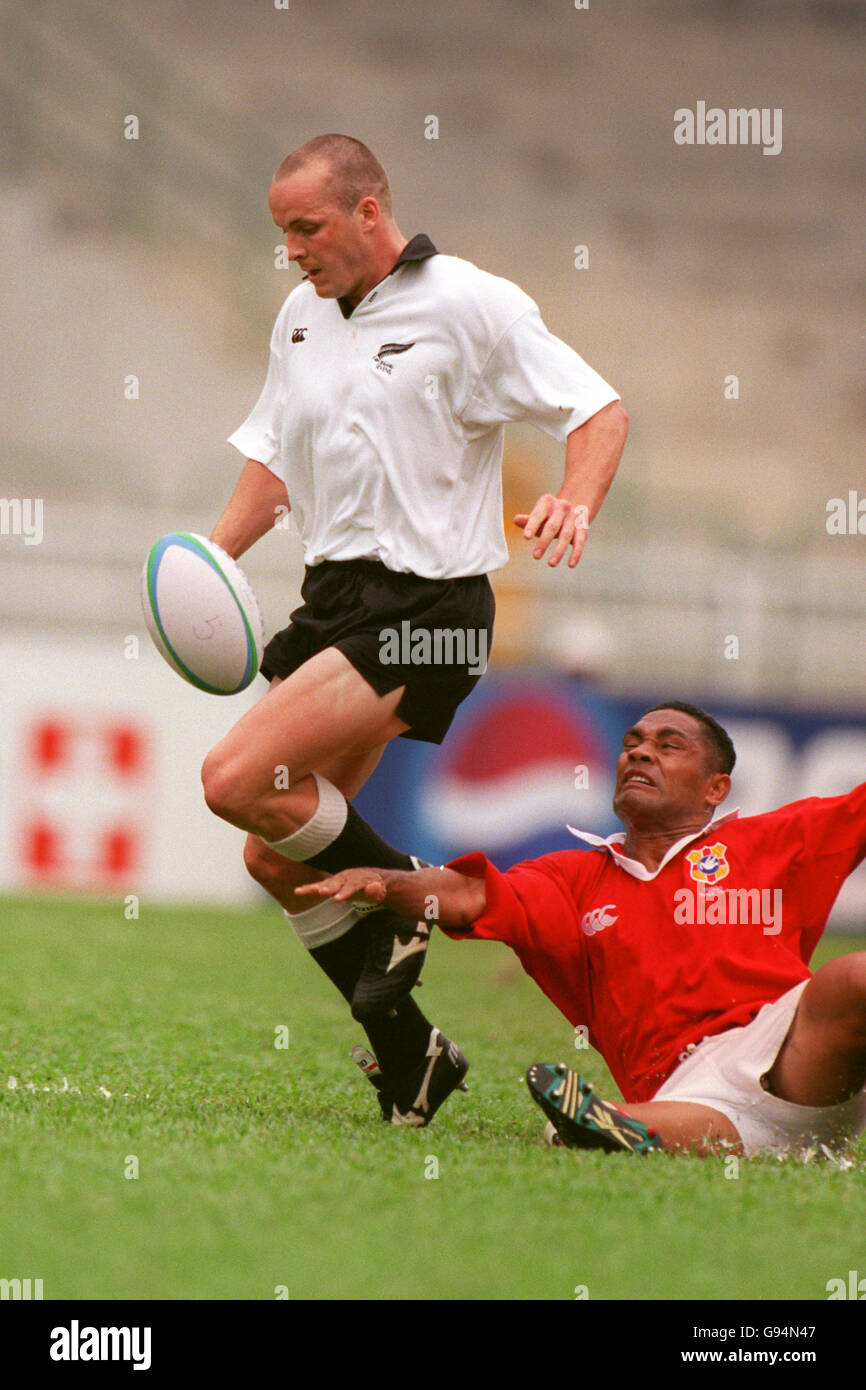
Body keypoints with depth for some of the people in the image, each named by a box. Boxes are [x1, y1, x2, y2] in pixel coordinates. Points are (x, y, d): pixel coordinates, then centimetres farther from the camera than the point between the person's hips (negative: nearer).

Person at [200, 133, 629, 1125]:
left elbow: (599, 410, -6)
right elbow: (273, 457, 23)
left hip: (424, 606, -8)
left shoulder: (470, 304, -7)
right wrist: (211, 559, 7)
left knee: (236, 780, -22)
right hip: (333, 598, 8)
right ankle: (408, 1056, 14)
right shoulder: (300, 316, 14)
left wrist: (576, 504, -25)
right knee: (273, 857, 3)